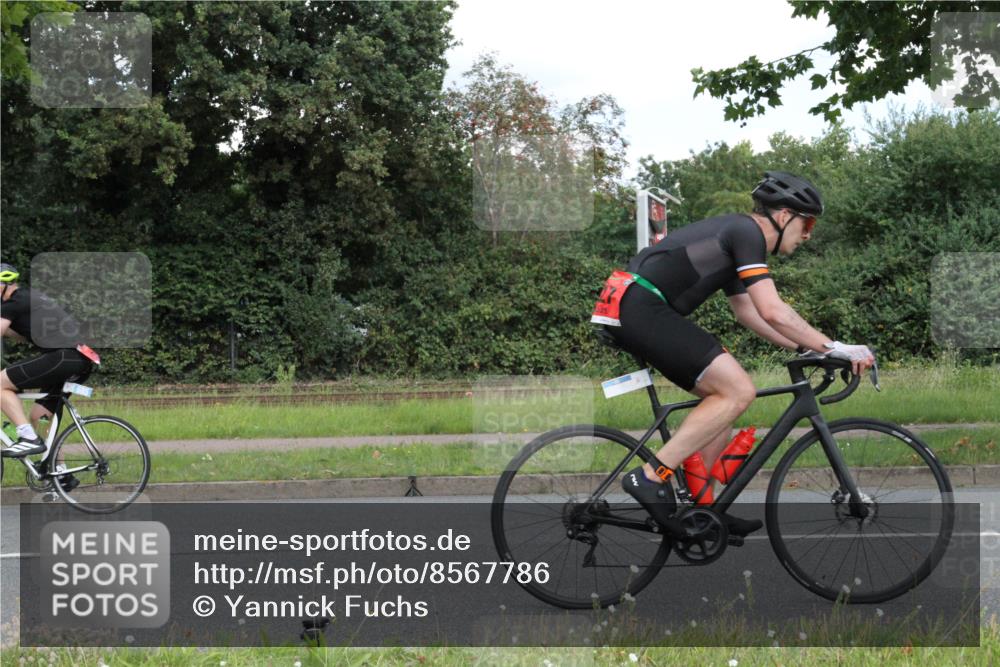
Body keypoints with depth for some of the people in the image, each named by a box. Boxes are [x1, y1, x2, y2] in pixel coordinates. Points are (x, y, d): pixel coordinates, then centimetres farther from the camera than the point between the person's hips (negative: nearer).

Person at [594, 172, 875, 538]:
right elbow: (772, 312, -15)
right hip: (642, 308, -11)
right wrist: (834, 348, -11)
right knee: (739, 391, -12)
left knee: (721, 392, 16)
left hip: (628, 309, 11)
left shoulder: (733, 233, 24)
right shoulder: (747, 231, -6)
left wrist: (805, 348, 25)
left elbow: (749, 313, 31)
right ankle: (651, 477, -14)